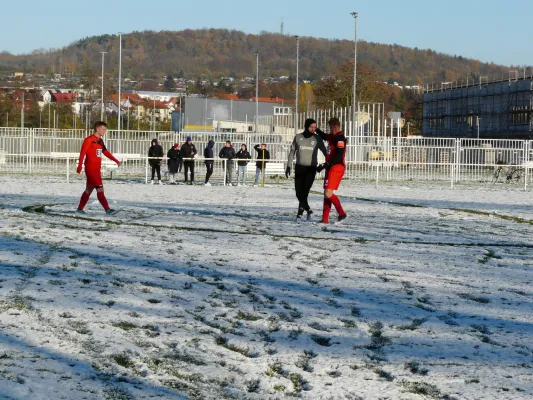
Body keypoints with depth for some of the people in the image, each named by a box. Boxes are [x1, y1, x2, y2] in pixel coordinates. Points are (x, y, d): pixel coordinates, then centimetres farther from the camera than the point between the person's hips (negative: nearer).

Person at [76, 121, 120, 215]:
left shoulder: (100, 141, 15)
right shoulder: (89, 140, -11)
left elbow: (105, 152, 25)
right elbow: (82, 153, -17)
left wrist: (115, 160, 23)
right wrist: (80, 166, -25)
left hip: (97, 169, 9)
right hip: (91, 169, -9)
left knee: (89, 189, 14)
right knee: (100, 189, -12)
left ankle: (80, 209, 22)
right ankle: (107, 209, -14)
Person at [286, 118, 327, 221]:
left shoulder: (317, 139, 0)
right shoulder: (298, 137, 2)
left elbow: (325, 151, 8)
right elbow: (292, 152, 9)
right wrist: (288, 166, 6)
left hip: (311, 168, -2)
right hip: (299, 167, 2)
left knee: (305, 191, -15)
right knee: (299, 192, 1)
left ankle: (300, 212, -7)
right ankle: (308, 210, 22)